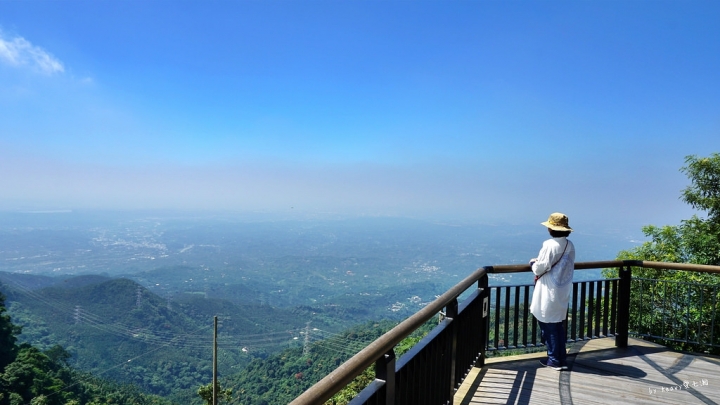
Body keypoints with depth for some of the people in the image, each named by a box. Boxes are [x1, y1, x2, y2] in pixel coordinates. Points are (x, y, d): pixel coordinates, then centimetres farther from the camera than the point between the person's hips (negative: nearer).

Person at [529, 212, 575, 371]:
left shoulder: (550, 244, -18)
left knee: (548, 325, 4)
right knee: (558, 325, 17)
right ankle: (561, 359, 23)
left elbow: (541, 268, -19)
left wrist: (533, 263, 3)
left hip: (549, 292, -8)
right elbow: (568, 266, 12)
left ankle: (555, 360, 11)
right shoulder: (570, 246, 5)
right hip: (563, 291, 8)